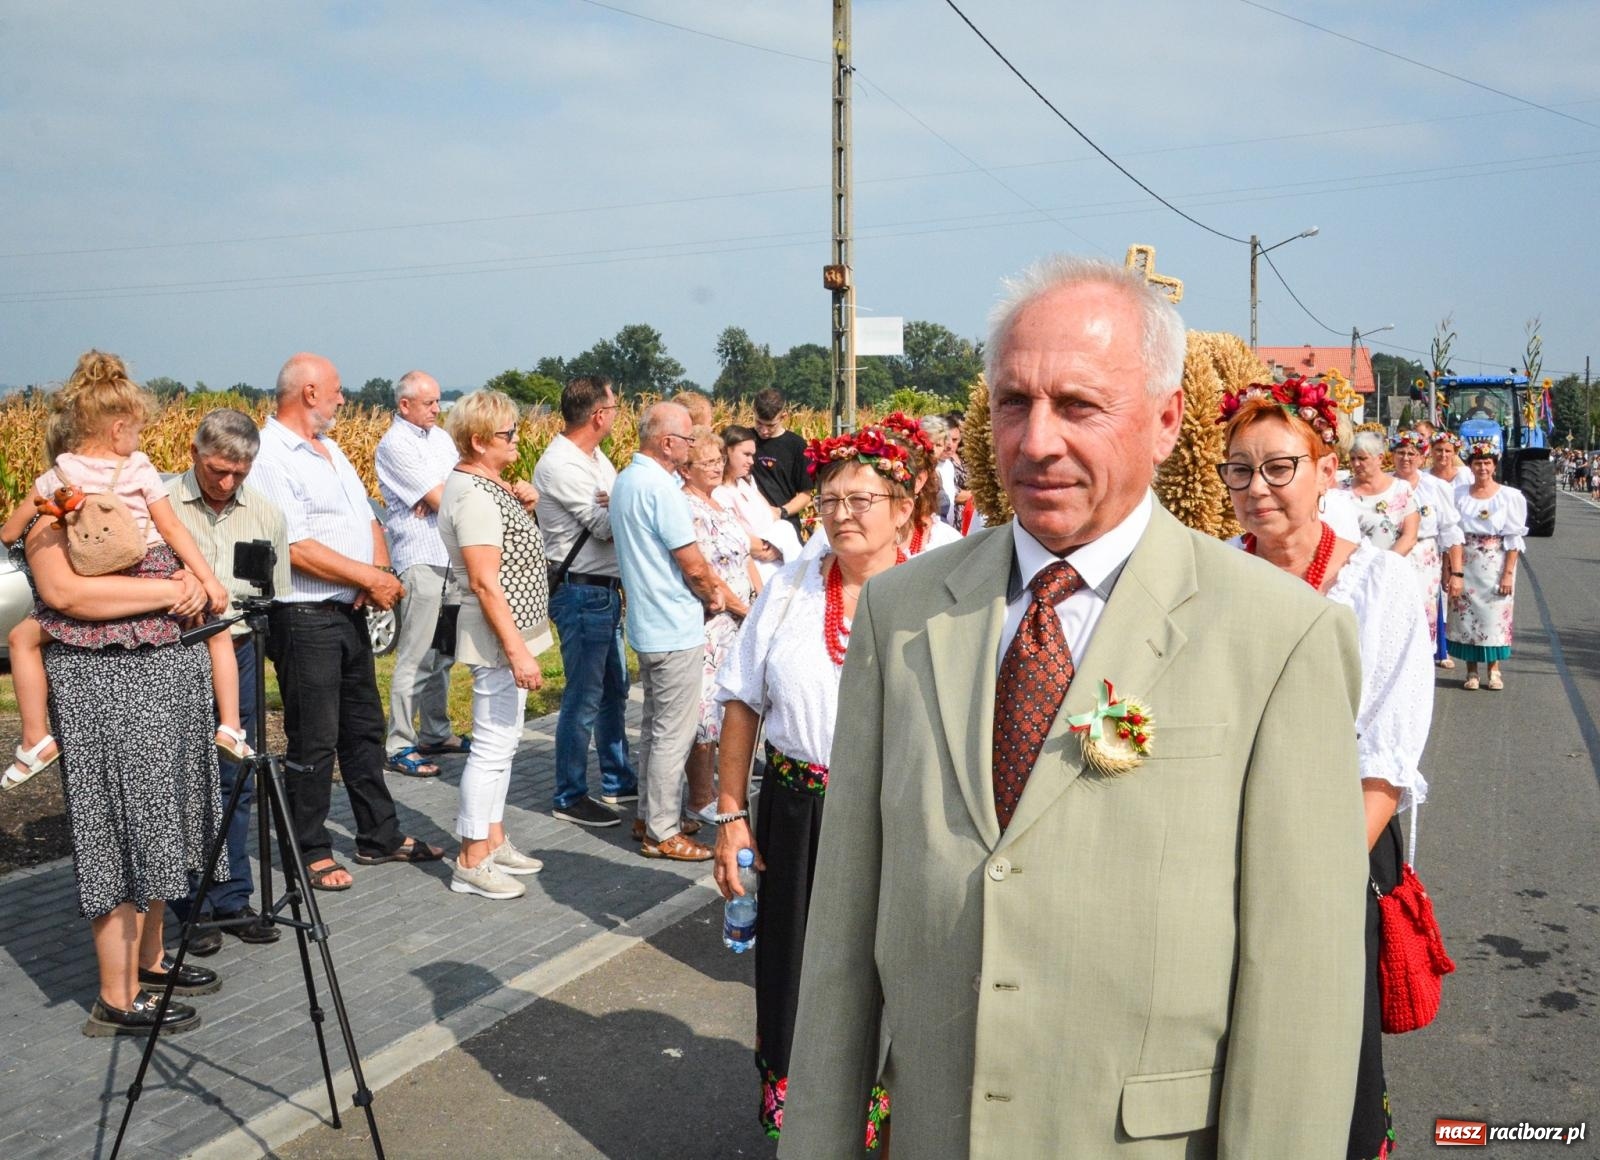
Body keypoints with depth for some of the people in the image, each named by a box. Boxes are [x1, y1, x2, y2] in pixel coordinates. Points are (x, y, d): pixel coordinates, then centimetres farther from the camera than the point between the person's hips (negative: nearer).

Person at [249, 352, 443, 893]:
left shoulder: (329, 449, 15)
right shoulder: (270, 456, -15)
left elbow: (368, 520, 15)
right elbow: (298, 549, -23)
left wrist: (379, 572, -5)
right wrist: (372, 578, -16)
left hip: (351, 612, 9)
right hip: (304, 619, -9)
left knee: (365, 727, 17)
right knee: (314, 742, 1)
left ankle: (380, 836, 29)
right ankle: (312, 852, 16)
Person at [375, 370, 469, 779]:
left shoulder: (440, 437, 15)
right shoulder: (394, 445, -11)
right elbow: (442, 498, -15)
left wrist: (435, 499, -12)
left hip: (451, 557, 8)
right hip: (420, 559, -8)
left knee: (443, 653, 16)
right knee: (415, 658, -6)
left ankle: (435, 733, 27)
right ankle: (398, 747, 1)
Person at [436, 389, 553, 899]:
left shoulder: (481, 483, 12)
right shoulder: (475, 496, -20)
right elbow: (486, 582, -24)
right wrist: (517, 650, -25)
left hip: (510, 632, 11)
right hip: (500, 635, -11)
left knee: (502, 742, 17)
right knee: (493, 746, -4)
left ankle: (493, 839, 28)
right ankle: (472, 861, 5)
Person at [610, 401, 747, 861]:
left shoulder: (625, 480, 10)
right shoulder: (660, 487, -20)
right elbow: (694, 566, -18)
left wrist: (709, 590, 2)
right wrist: (732, 602, 0)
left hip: (646, 625, 10)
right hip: (676, 630, -10)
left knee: (655, 724, 19)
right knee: (675, 732, -2)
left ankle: (650, 814, 30)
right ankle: (663, 833, 6)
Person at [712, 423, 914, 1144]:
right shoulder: (790, 587, 2)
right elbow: (742, 705, 6)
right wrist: (731, 815, 4)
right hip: (796, 813, 2)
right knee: (793, 966, 13)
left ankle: (875, 1114, 34)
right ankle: (784, 1102, 38)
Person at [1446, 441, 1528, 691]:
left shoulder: (1510, 496, -1)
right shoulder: (1459, 495, 5)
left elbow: (1514, 539, -4)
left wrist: (1508, 573, -11)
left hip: (1496, 566, -2)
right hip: (1465, 566, 2)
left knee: (1495, 615, 1)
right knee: (1466, 616, 2)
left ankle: (1494, 670, 12)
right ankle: (1471, 670, 12)